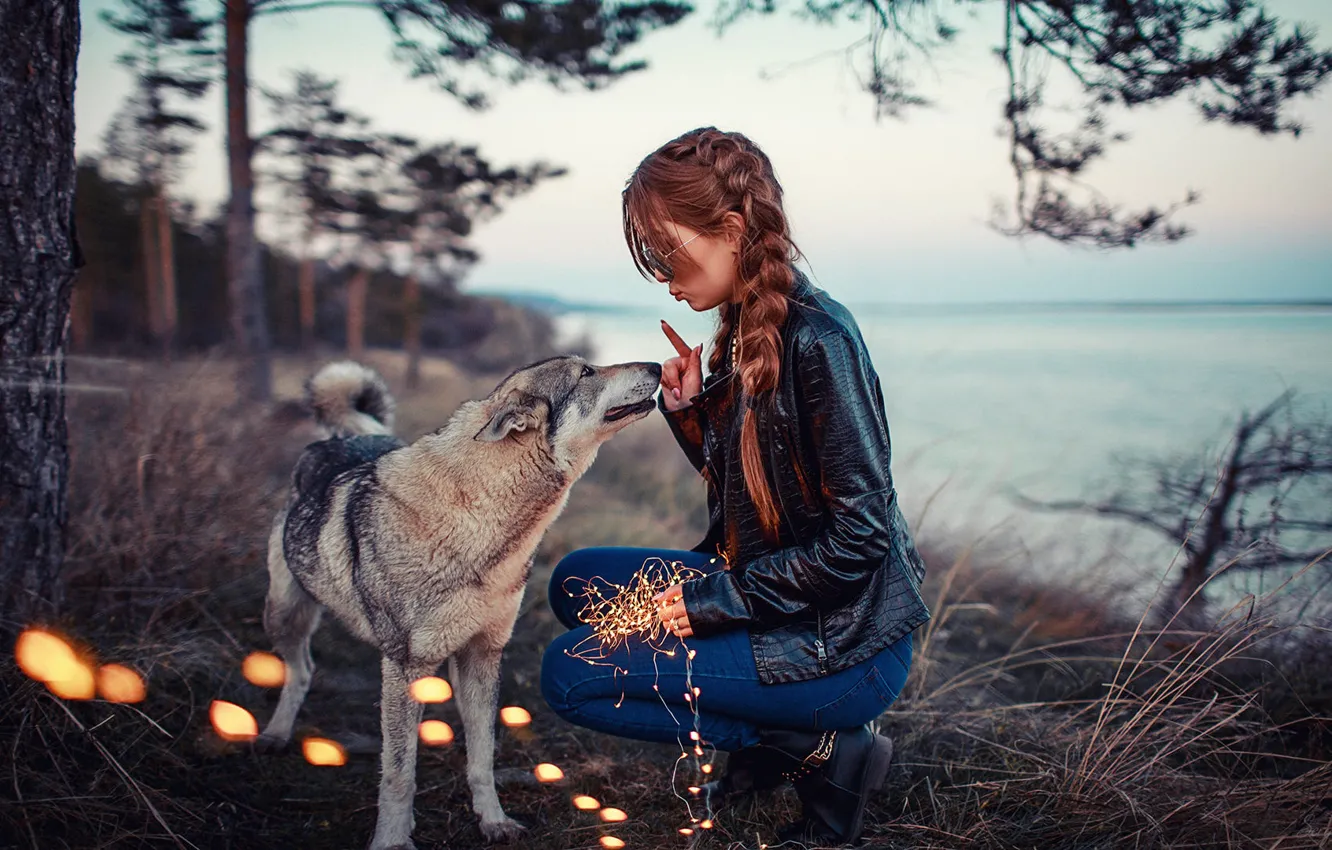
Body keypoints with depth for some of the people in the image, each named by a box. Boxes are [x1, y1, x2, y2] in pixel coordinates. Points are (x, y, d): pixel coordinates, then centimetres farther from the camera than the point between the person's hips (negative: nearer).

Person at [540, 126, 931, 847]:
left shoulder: (817, 339, -23)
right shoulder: (742, 329, 4)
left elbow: (860, 535, -24)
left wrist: (720, 598, -18)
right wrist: (689, 412, -3)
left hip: (845, 643, -9)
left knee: (572, 676, -11)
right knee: (577, 582, 13)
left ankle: (819, 749, -2)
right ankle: (769, 740, 12)